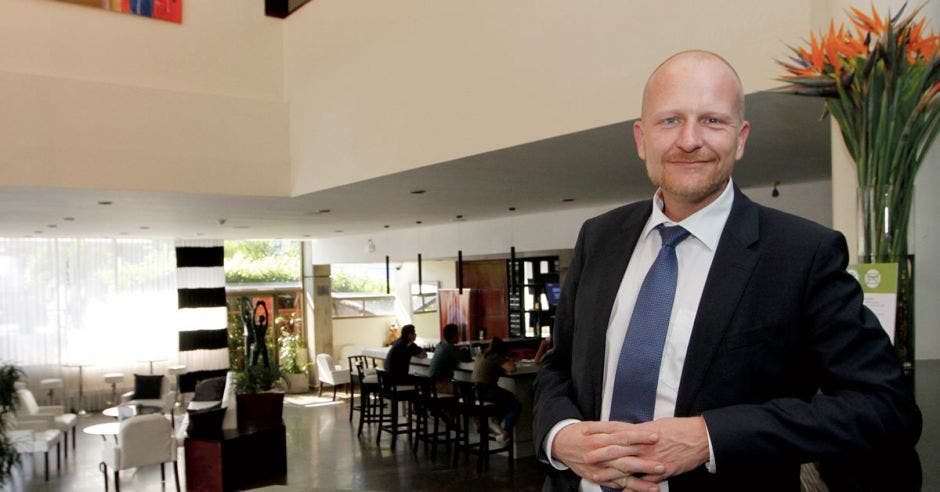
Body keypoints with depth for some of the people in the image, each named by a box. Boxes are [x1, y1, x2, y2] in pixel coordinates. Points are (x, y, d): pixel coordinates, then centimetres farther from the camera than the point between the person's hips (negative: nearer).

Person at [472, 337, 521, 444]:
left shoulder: (482, 355, 17)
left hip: (475, 390, 9)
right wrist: (508, 360, 5)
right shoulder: (496, 356, -10)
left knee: (508, 396, 29)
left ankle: (497, 424, 30)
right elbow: (512, 369, -14)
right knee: (516, 406, -1)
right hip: (486, 390, -9)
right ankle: (504, 434, -9)